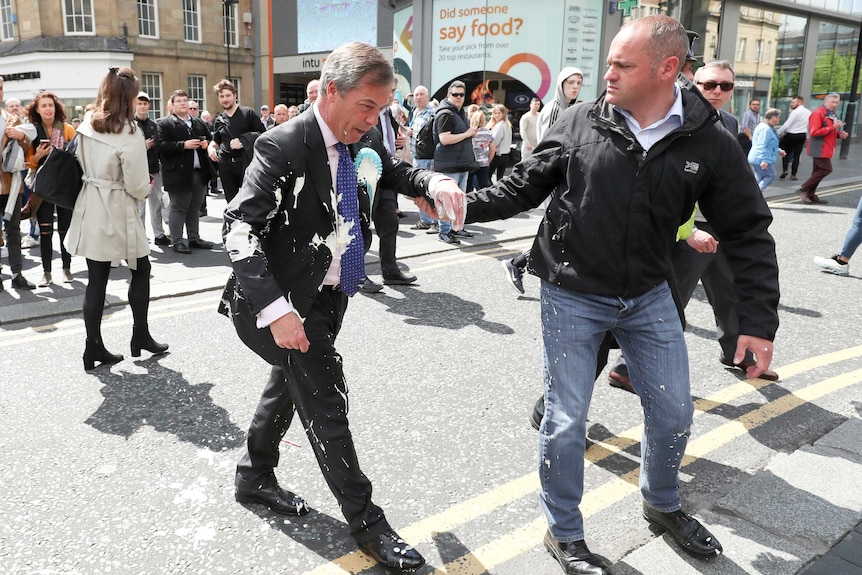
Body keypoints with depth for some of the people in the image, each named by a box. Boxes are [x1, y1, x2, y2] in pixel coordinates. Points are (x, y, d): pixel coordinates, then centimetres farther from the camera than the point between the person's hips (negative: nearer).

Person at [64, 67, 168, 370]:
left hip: (90, 208, 6)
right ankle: (141, 336, 19)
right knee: (141, 269, 13)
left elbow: (81, 163, 14)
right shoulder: (129, 133, -17)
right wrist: (146, 190, 6)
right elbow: (137, 186, -14)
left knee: (97, 278, 8)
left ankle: (94, 347, 12)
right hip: (117, 212, -6)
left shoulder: (87, 124, 3)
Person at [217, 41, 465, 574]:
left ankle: (256, 478, 44)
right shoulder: (284, 146, -23)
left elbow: (394, 172, 18)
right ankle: (367, 523, 15)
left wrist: (434, 182, -5)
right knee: (326, 405, -1)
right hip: (293, 301, -8)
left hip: (332, 295, 8)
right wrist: (276, 310, -33)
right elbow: (240, 231, -25)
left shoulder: (365, 139, -2)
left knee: (289, 385, 22)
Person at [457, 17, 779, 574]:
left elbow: (749, 234, -2)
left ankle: (663, 504, 45)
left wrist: (759, 322, -5)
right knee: (566, 421, 3)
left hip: (648, 296, 2)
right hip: (572, 297, -2)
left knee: (674, 412, 14)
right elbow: (524, 187, 1)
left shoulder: (711, 144, -8)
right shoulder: (579, 122, -9)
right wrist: (464, 204, -12)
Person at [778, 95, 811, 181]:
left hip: (790, 135, -5)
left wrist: (777, 134, -11)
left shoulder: (795, 112, -16)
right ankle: (793, 175, 8)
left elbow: (786, 125, -18)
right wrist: (807, 137, 22)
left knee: (786, 152, 13)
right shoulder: (809, 112, 7)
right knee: (796, 155, 8)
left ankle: (784, 170, -1)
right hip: (802, 136, 5)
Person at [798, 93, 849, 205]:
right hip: (820, 148, -10)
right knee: (826, 169, -14)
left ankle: (811, 195, 15)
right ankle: (804, 189, -9)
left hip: (826, 149, 10)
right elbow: (814, 132, -21)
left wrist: (839, 134, 9)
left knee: (818, 171, 10)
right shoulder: (818, 113, -12)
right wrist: (833, 127, -23)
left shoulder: (831, 115, 20)